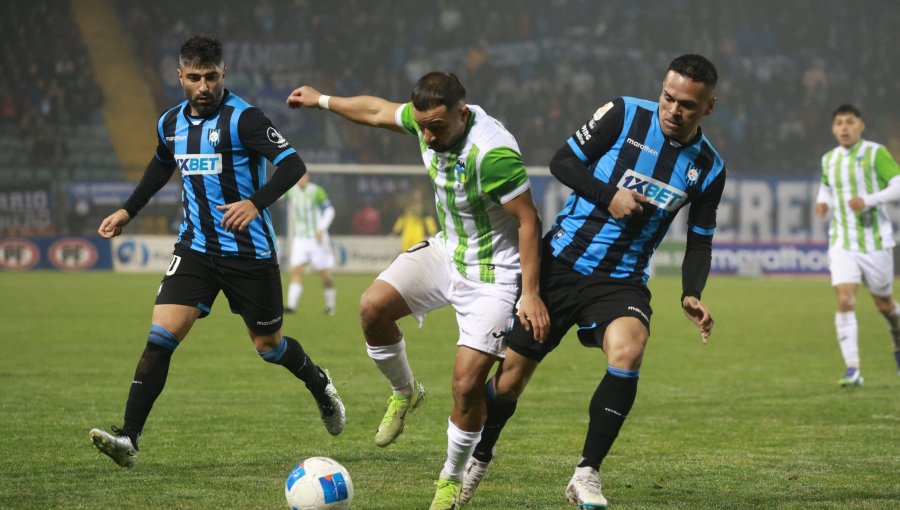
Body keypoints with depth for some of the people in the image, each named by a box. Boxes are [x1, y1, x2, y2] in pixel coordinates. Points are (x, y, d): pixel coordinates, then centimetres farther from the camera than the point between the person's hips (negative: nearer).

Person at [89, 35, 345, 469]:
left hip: (249, 251, -4)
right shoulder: (170, 123, 6)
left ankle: (320, 386, 43)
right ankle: (129, 437, -14)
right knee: (161, 336, -12)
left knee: (268, 344, 11)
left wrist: (256, 202, -34)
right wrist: (128, 211, 27)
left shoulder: (242, 118, -14)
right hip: (196, 249, 4)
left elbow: (292, 165, -21)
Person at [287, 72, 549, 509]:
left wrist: (530, 293, -25)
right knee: (373, 305, -14)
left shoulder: (493, 153, -32)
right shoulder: (428, 120, -9)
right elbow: (377, 112, 13)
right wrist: (323, 101, 24)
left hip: (492, 273, -7)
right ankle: (404, 394, 13)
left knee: (466, 385, -11)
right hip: (446, 251, 7)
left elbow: (528, 219, -25)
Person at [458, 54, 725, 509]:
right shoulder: (624, 115, -8)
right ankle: (478, 459, 35)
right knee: (510, 377, 4)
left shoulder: (708, 169, 0)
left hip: (621, 280, 1)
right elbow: (563, 161, -3)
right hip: (561, 262, -1)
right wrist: (609, 196, -18)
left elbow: (699, 242, 10)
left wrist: (691, 295, -7)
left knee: (627, 352, -31)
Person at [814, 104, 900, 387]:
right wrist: (823, 203, 5)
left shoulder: (875, 153, -7)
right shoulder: (829, 159, 8)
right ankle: (852, 369, -18)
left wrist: (869, 200, -24)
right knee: (845, 302, -16)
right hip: (842, 244, 3)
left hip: (875, 241, -3)